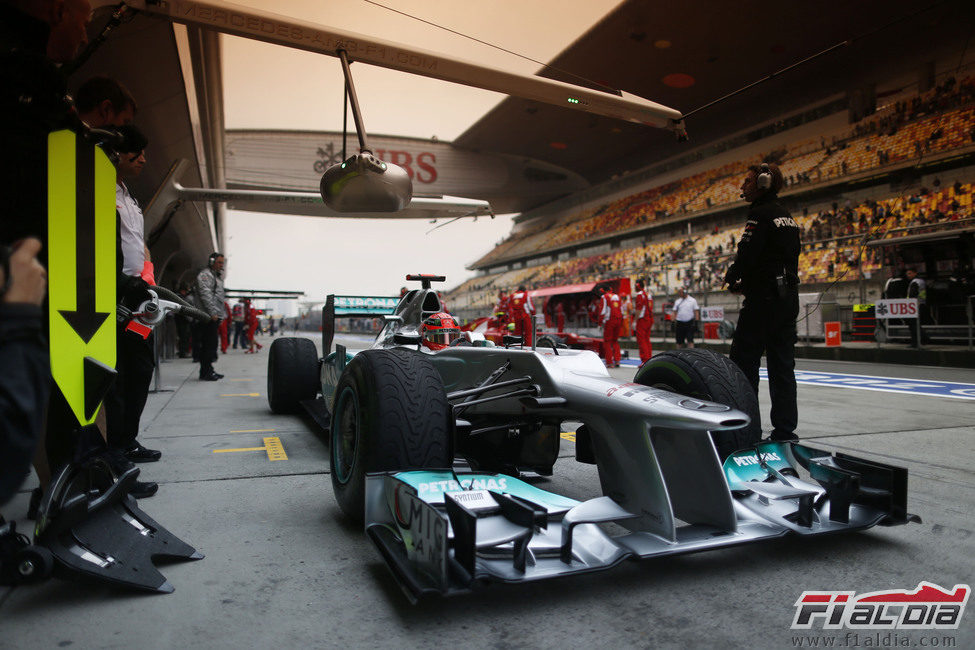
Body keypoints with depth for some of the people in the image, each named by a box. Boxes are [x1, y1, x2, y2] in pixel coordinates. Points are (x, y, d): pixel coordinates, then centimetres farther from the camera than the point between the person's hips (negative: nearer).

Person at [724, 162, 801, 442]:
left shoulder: (761, 213, -9)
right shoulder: (787, 216, 18)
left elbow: (747, 253, -19)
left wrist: (731, 276, 1)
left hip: (764, 299, -9)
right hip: (789, 296, 9)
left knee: (744, 360, -4)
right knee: (782, 366, 9)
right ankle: (785, 428, 13)